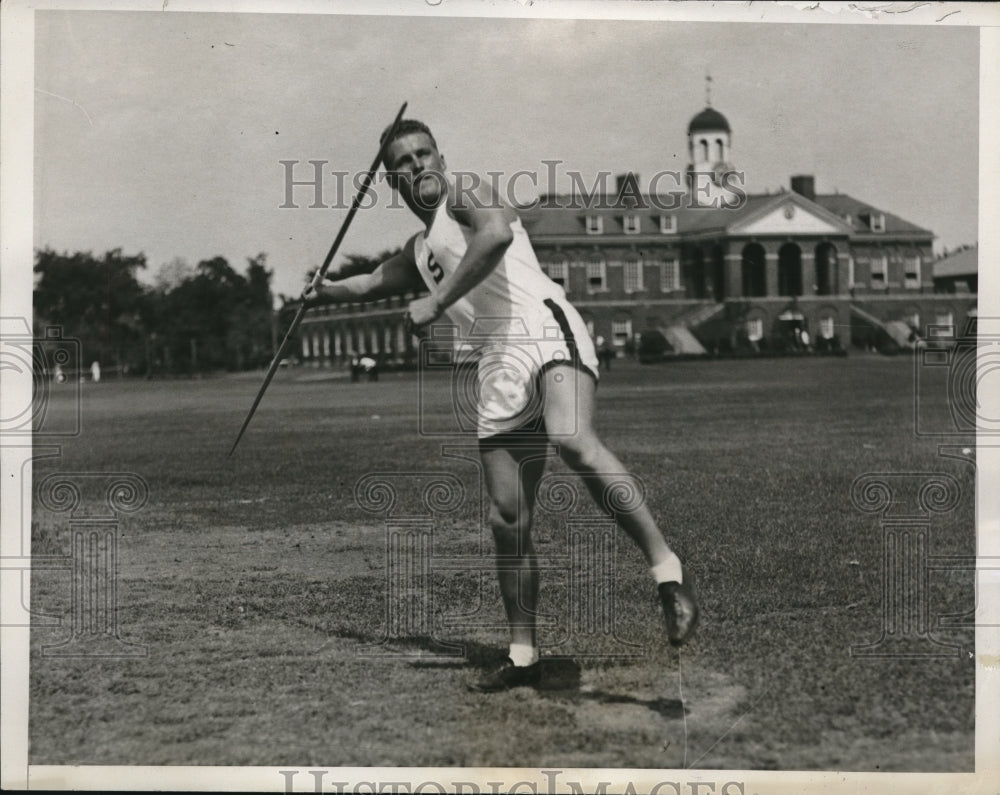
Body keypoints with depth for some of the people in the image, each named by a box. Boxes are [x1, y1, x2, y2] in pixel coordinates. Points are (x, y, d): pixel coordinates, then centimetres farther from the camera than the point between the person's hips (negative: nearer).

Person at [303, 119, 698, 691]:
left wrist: (436, 303, -18)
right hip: (499, 369, 8)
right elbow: (376, 283, 53)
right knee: (508, 522, 4)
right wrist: (326, 291, 55)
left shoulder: (468, 197, 5)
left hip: (546, 331, -8)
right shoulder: (420, 249, 29)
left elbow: (498, 235, -20)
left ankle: (668, 570, -36)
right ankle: (524, 656, 14)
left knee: (572, 440, -37)